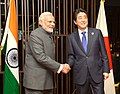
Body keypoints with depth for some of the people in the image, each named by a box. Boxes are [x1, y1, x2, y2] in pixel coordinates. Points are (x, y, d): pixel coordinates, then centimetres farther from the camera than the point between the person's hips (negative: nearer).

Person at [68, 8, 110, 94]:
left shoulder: (97, 33, 3)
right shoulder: (71, 37, 4)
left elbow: (104, 53, 4)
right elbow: (71, 56, 7)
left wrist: (106, 70, 0)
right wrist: (68, 65, -12)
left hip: (97, 73, 0)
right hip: (80, 75, 1)